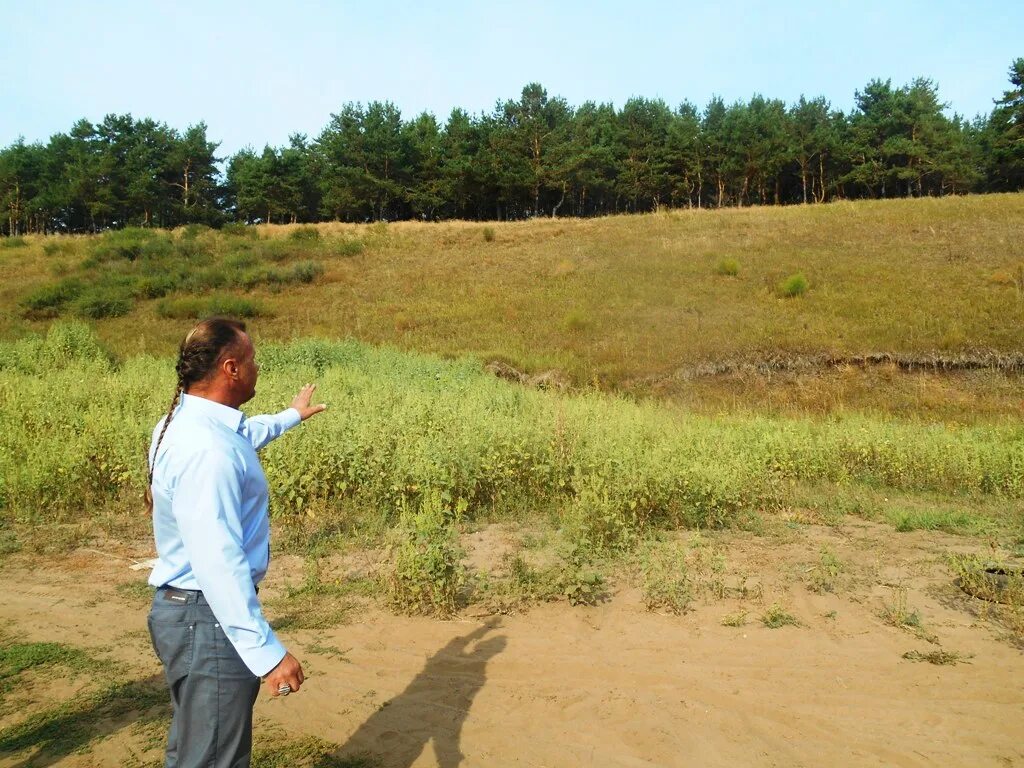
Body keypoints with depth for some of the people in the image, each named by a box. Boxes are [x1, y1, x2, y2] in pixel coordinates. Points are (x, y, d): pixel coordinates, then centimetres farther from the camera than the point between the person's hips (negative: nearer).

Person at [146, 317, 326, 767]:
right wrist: (265, 650, -31)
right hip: (210, 618, -10)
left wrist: (291, 416, 46)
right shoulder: (207, 451, -27)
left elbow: (243, 435, 29)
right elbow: (219, 561, -32)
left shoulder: (185, 423, 6)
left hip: (183, 608, 10)